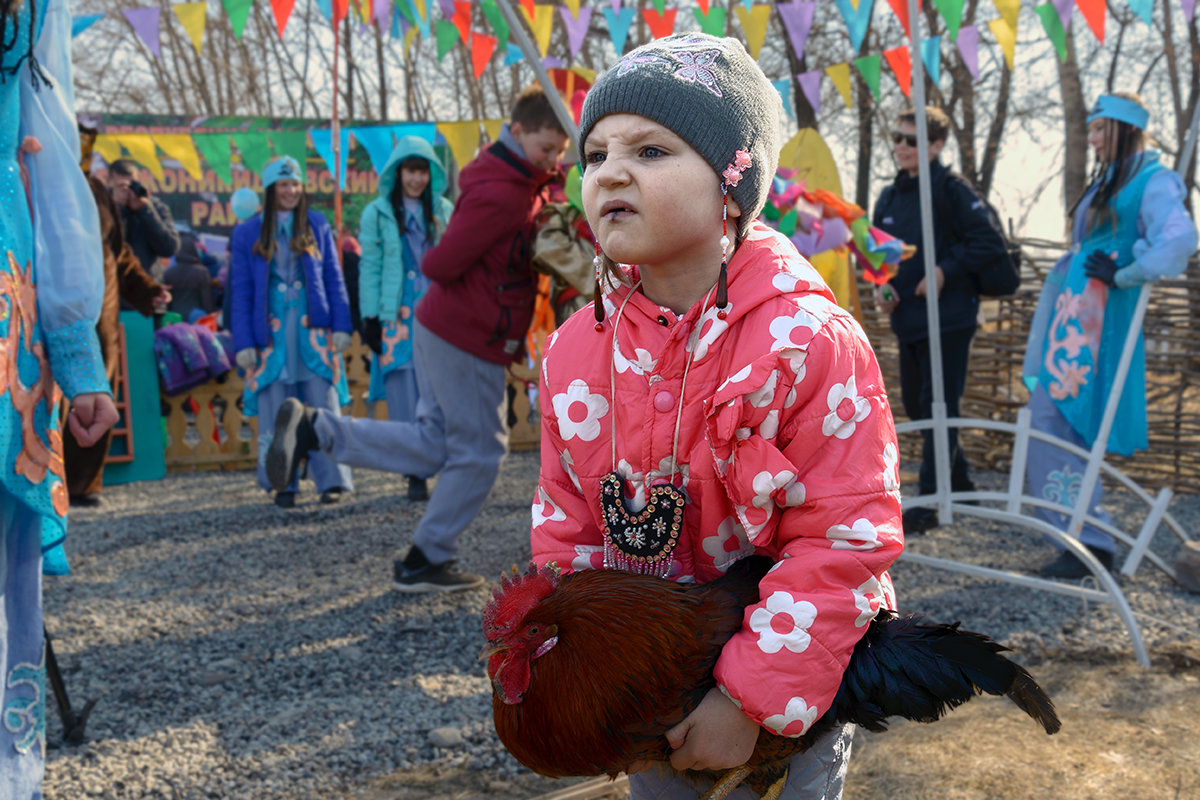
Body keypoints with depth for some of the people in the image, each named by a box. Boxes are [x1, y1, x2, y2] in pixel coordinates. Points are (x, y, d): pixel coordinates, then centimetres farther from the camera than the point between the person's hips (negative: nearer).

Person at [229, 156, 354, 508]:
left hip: (314, 328, 0)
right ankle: (283, 484, 9)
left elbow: (334, 278, 9)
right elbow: (241, 291, 6)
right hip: (271, 331, 0)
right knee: (276, 412, 1)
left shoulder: (317, 226, 9)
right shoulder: (247, 233, 7)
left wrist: (341, 327, 0)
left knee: (323, 406, -4)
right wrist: (243, 343, 0)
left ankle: (332, 480, 0)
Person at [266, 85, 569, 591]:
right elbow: (440, 265, -23)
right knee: (479, 453, 4)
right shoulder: (501, 195, -22)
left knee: (433, 445, 13)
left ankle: (313, 428, 6)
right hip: (468, 340, -10)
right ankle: (424, 563, 16)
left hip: (441, 328, 10)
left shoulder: (524, 182, 9)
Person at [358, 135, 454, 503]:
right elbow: (370, 269, 4)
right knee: (406, 401, -4)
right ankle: (416, 476, 3)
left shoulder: (443, 211, 11)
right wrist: (370, 318, -2)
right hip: (397, 317, -1)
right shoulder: (377, 213, 5)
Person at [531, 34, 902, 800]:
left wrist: (750, 698, -24)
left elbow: (845, 539, -22)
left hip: (786, 677, -4)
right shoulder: (576, 349, -6)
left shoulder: (807, 342, -22)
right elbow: (567, 516, 4)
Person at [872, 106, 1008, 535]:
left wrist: (944, 271, -17)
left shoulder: (952, 190, -9)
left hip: (948, 319, -8)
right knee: (915, 403, 14)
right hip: (907, 319, 8)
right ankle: (960, 485, 30)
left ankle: (930, 501, 0)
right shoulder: (889, 197, 11)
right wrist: (881, 284, 1)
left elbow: (989, 244, -12)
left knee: (937, 407, -6)